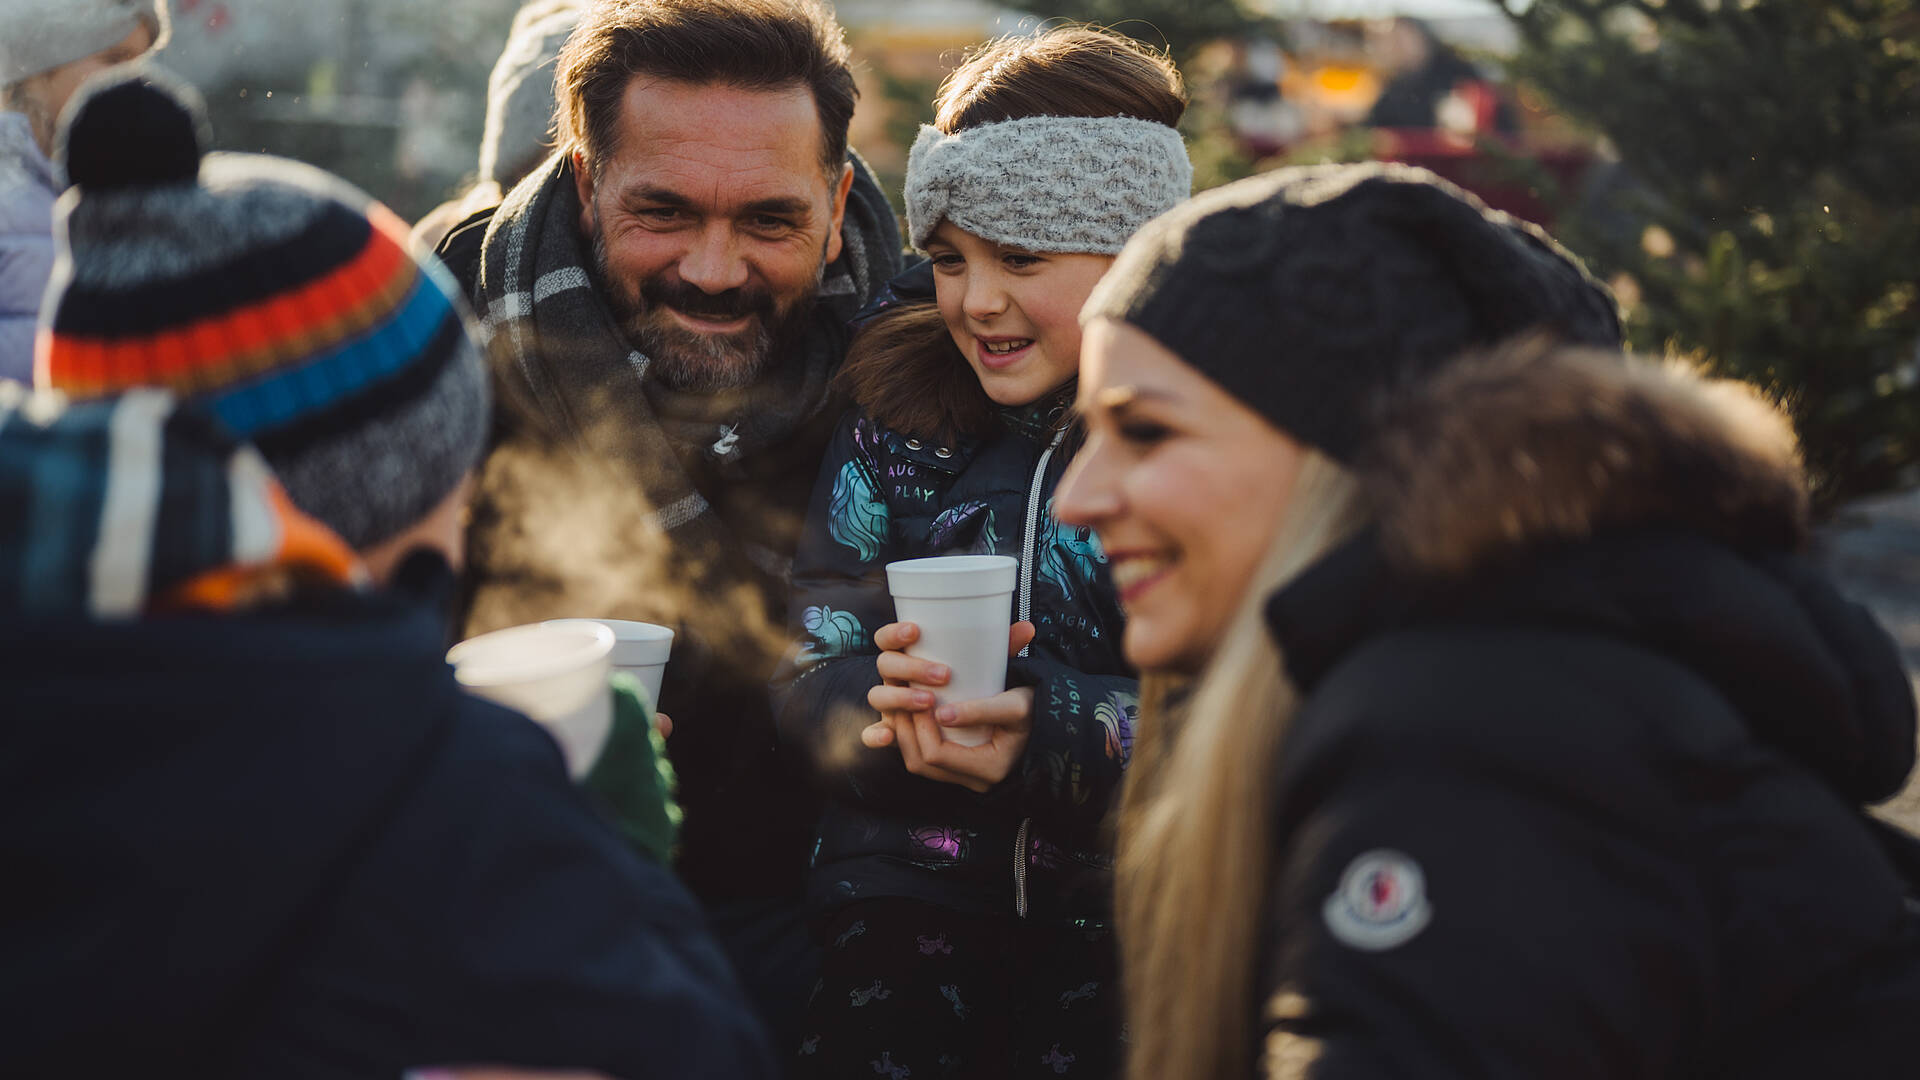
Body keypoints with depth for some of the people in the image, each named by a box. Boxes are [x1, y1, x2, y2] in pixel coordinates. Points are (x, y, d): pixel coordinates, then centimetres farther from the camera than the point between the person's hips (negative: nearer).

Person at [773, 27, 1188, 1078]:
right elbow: (806, 677, 3)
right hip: (908, 918, 2)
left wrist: (1058, 731, -24)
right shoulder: (900, 410, 5)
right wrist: (892, 704, -19)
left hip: (1133, 910, -2)